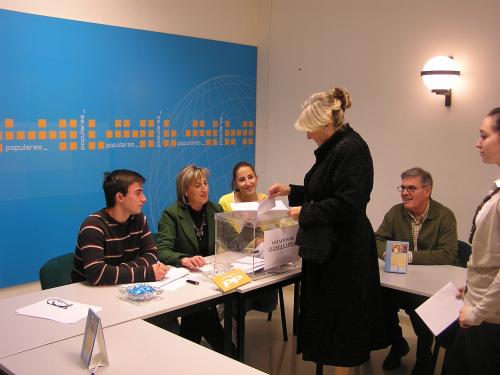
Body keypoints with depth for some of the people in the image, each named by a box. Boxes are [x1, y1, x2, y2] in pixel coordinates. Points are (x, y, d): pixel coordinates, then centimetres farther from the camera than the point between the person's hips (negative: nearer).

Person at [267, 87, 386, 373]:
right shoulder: (334, 148, 11)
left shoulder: (351, 149, -20)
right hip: (331, 248, 10)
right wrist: (291, 191, 13)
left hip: (345, 252, -10)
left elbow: (347, 204, -26)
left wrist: (305, 213, -17)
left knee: (340, 317, 3)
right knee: (327, 313, 17)